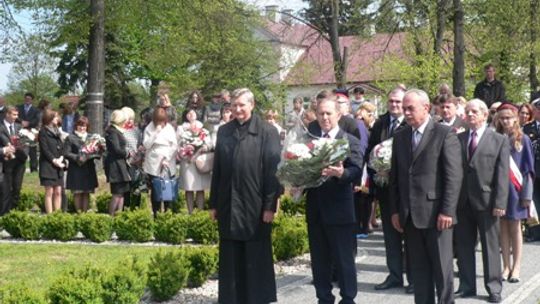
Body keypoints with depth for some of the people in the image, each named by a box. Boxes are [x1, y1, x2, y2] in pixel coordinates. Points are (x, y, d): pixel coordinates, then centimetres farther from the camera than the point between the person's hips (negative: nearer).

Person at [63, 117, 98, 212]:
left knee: (87, 193, 5)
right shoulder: (70, 138, 1)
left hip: (88, 169, 4)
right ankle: (78, 212, 6)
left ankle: (85, 212, 10)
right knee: (77, 193, -2)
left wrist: (90, 155, -6)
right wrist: (78, 158, -18)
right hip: (76, 169, -4)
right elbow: (66, 153, -6)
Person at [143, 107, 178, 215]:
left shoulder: (170, 128, 4)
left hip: (168, 164, 1)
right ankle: (156, 213, 3)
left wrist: (166, 158, -8)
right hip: (153, 165, -1)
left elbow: (174, 145, 2)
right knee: (155, 190, -2)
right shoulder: (149, 128, 1)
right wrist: (156, 132, -15)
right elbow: (146, 145, -8)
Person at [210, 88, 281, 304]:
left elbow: (273, 170, -7)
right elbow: (217, 169, 11)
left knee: (256, 259, 5)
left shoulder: (267, 132, -4)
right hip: (228, 205, 4)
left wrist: (270, 205, -12)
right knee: (231, 259, 9)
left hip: (255, 205, -4)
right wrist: (214, 203, 9)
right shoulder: (224, 131, 9)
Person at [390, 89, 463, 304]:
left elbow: (454, 176, -10)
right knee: (418, 268, 10)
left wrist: (447, 211, -15)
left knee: (442, 267, 3)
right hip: (409, 214, 5)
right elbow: (395, 176, 13)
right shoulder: (400, 137, 12)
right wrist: (395, 210, 7)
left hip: (435, 213, -5)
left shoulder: (445, 134, -5)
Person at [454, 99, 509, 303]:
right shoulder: (458, 139, 8)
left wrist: (500, 203, -13)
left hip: (486, 201, -3)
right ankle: (467, 286, 18)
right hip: (462, 201, 3)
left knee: (490, 246, 5)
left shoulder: (499, 141, 1)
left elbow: (502, 174, -5)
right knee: (463, 245, 8)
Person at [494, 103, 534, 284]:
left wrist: (526, 194, -8)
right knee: (503, 228, 5)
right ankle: (506, 266, 12)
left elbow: (528, 169, -2)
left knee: (515, 228, 4)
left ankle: (516, 267, 9)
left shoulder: (523, 140, 0)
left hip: (515, 189, -2)